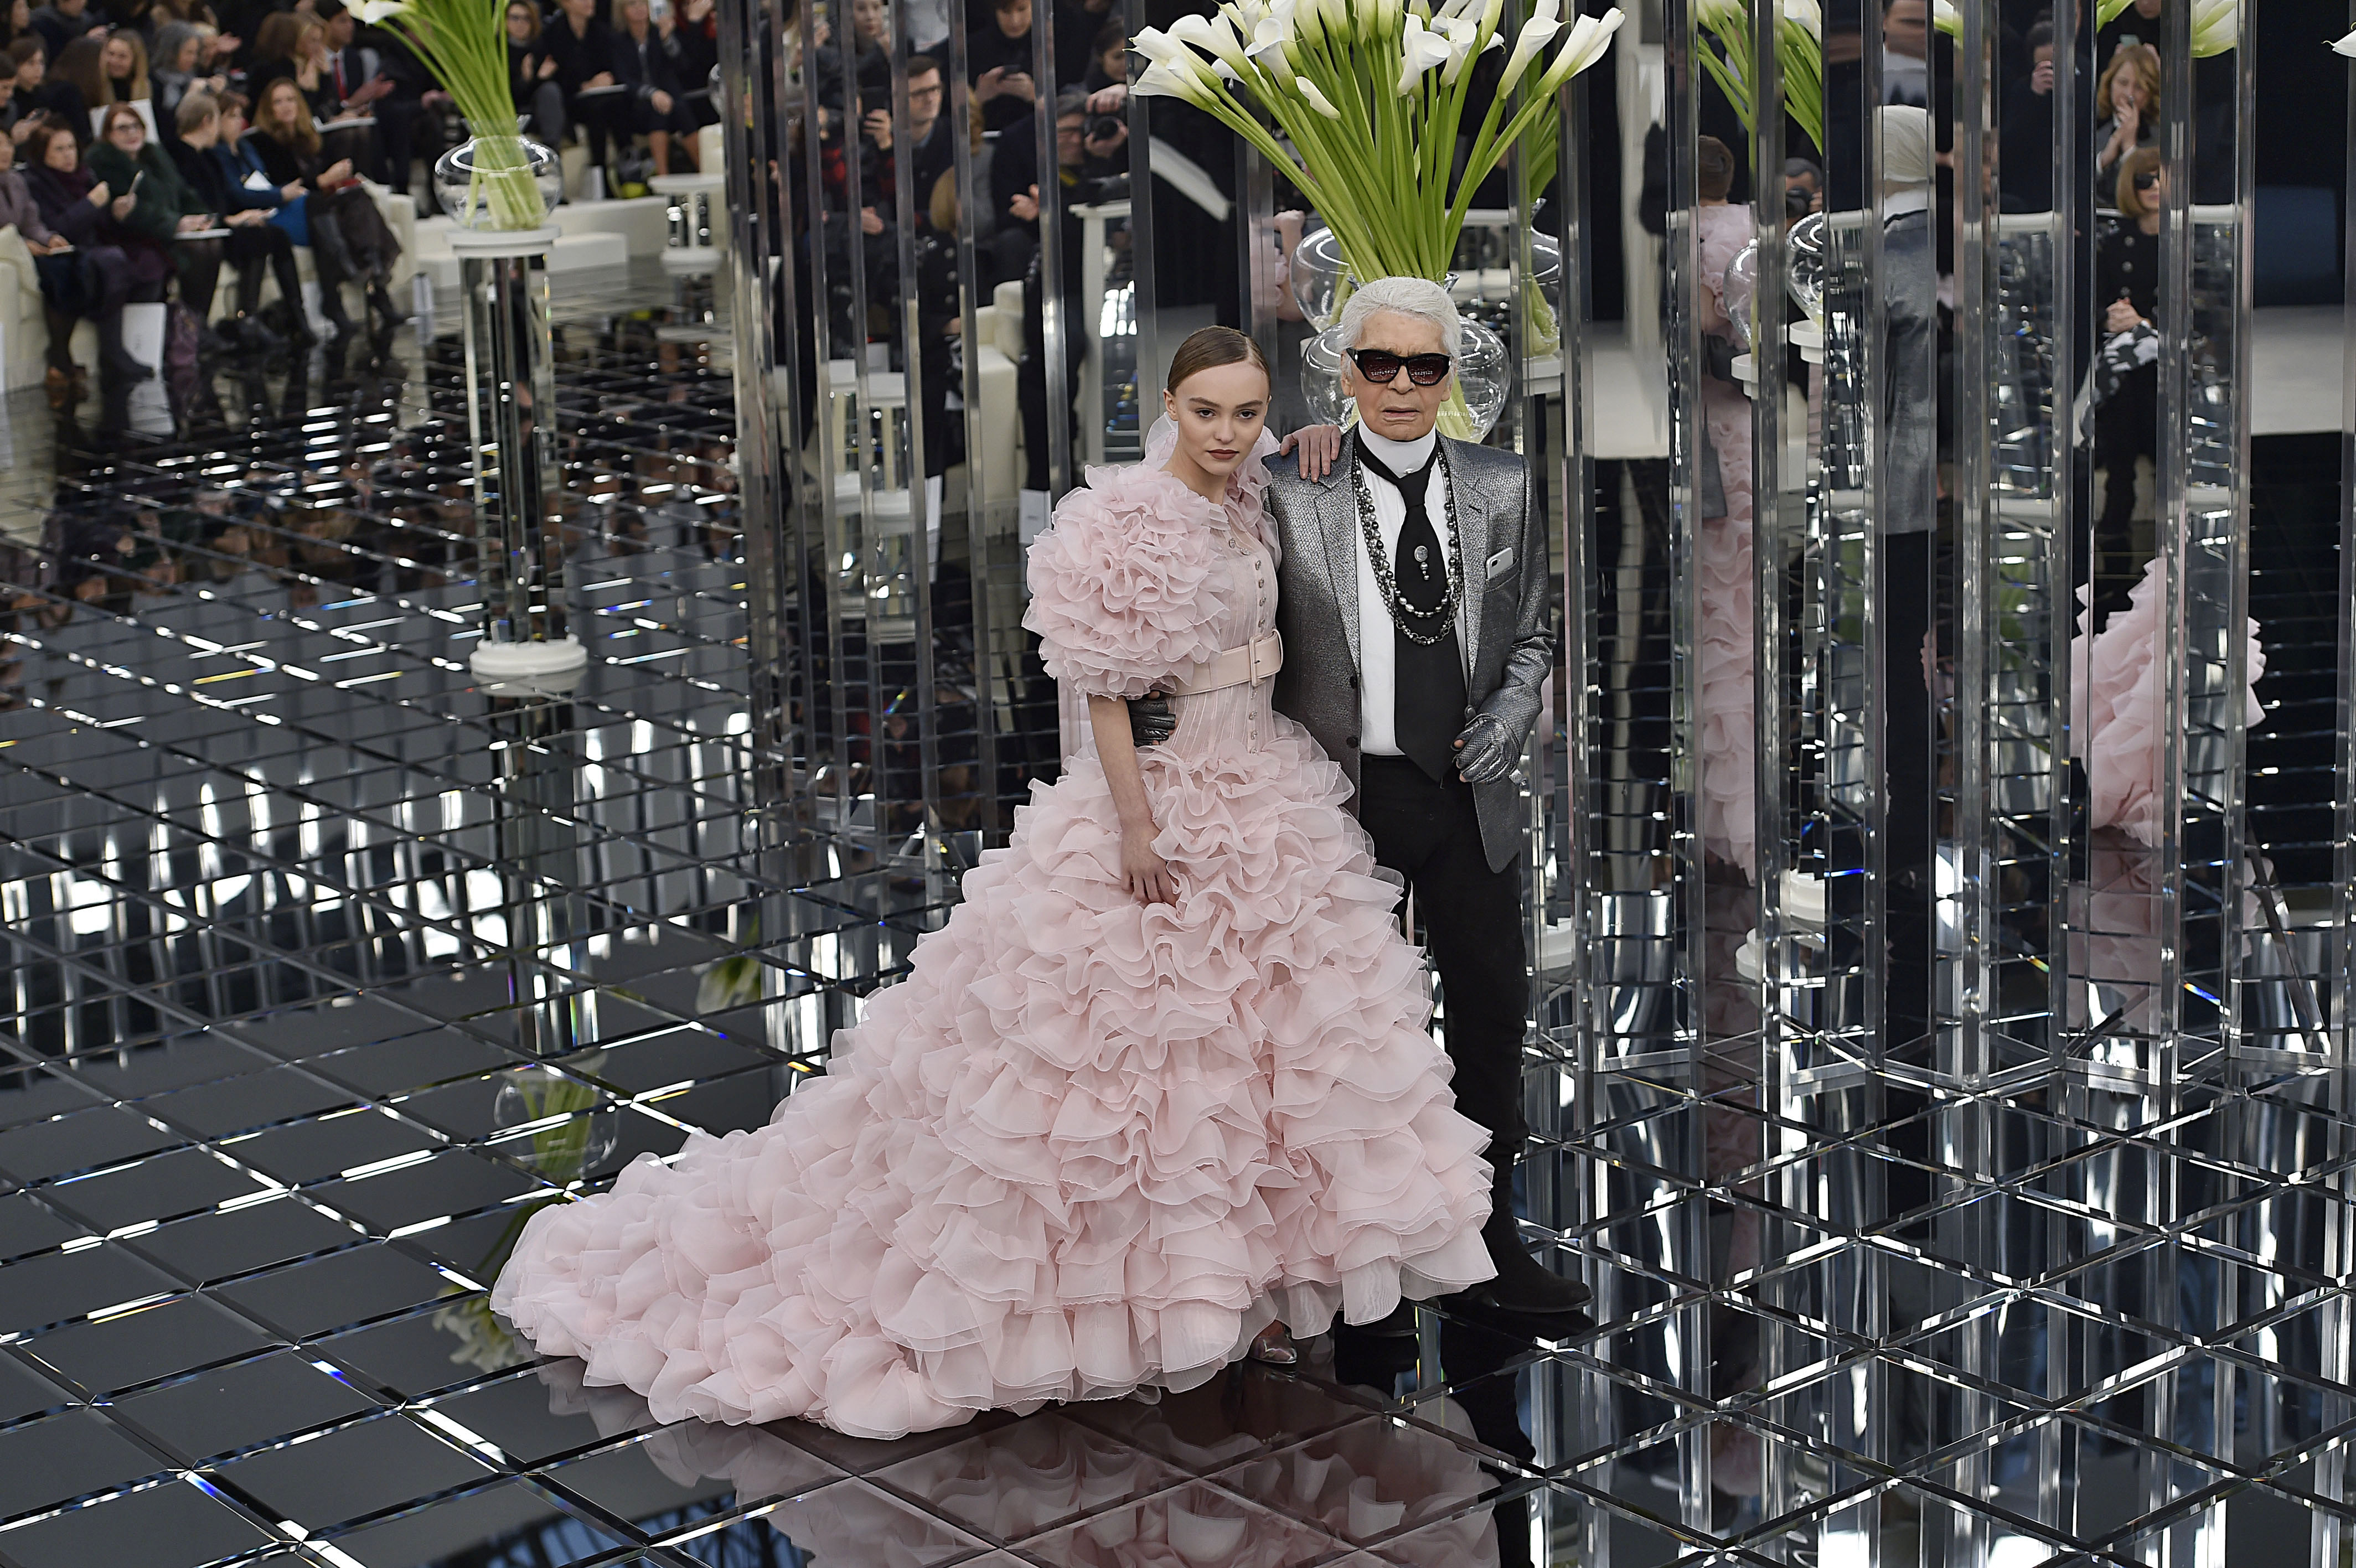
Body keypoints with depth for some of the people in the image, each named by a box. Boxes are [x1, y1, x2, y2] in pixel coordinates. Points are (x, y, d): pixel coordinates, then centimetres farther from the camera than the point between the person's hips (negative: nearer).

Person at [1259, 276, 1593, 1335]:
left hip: (1470, 794, 3)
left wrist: (1506, 720, -6)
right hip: (1343, 797, -3)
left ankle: (1490, 1247, 22)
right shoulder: (1292, 493, -6)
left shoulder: (1503, 489, 5)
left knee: (1491, 1010, 8)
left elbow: (1531, 637, 12)